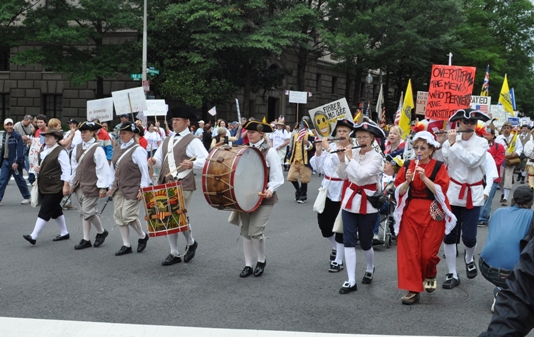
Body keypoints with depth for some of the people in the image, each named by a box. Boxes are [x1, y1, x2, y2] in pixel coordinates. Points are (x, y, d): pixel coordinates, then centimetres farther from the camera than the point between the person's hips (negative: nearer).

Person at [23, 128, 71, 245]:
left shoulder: (60, 151, -13)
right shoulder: (44, 150, 13)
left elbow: (66, 169, -16)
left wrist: (66, 185, -23)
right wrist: (38, 168, 4)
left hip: (55, 187, -9)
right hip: (44, 187, 9)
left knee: (44, 211, -9)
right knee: (55, 210, 15)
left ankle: (34, 236, -10)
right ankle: (64, 233, 26)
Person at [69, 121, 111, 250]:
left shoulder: (97, 149, -12)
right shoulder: (77, 148, 7)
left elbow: (103, 169, -13)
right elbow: (74, 166, 15)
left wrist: (102, 187, -14)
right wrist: (72, 183, 15)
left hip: (91, 185, -6)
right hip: (79, 185, 6)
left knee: (88, 211, -7)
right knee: (84, 212, 10)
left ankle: (101, 232, 18)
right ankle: (86, 240, 16)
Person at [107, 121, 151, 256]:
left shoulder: (137, 150, -12)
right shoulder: (117, 149, 9)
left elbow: (144, 171, -12)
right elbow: (113, 169, 14)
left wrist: (142, 189, -15)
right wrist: (111, 186, 12)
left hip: (132, 190, -7)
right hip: (118, 189, 7)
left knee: (128, 215, -11)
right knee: (119, 216, 6)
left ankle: (143, 236, 16)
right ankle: (126, 245, 16)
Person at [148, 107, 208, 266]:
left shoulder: (192, 141, -5)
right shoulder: (167, 141, 19)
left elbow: (206, 160, -15)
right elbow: (160, 160, 21)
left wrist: (192, 164, -33)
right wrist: (154, 161, -2)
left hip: (183, 185, -7)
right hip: (165, 184, 7)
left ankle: (191, 242, 21)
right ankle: (174, 253, 19)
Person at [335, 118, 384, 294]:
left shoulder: (376, 157, -10)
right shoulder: (352, 152, 3)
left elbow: (362, 175, -26)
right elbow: (343, 176, 3)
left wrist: (350, 158, -20)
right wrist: (342, 159, -11)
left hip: (367, 202, -4)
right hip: (350, 200, 4)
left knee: (365, 242, 7)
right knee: (349, 241, -1)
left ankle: (370, 268, 38)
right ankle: (351, 281, 2)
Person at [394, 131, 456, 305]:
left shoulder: (439, 167, -2)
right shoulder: (407, 165, 5)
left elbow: (441, 192, -12)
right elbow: (399, 191, 3)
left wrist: (424, 177, -22)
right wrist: (407, 181, -16)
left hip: (432, 214, -2)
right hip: (410, 213, 2)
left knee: (428, 252, -2)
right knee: (410, 251, -4)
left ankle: (430, 275, 31)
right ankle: (413, 290, 3)